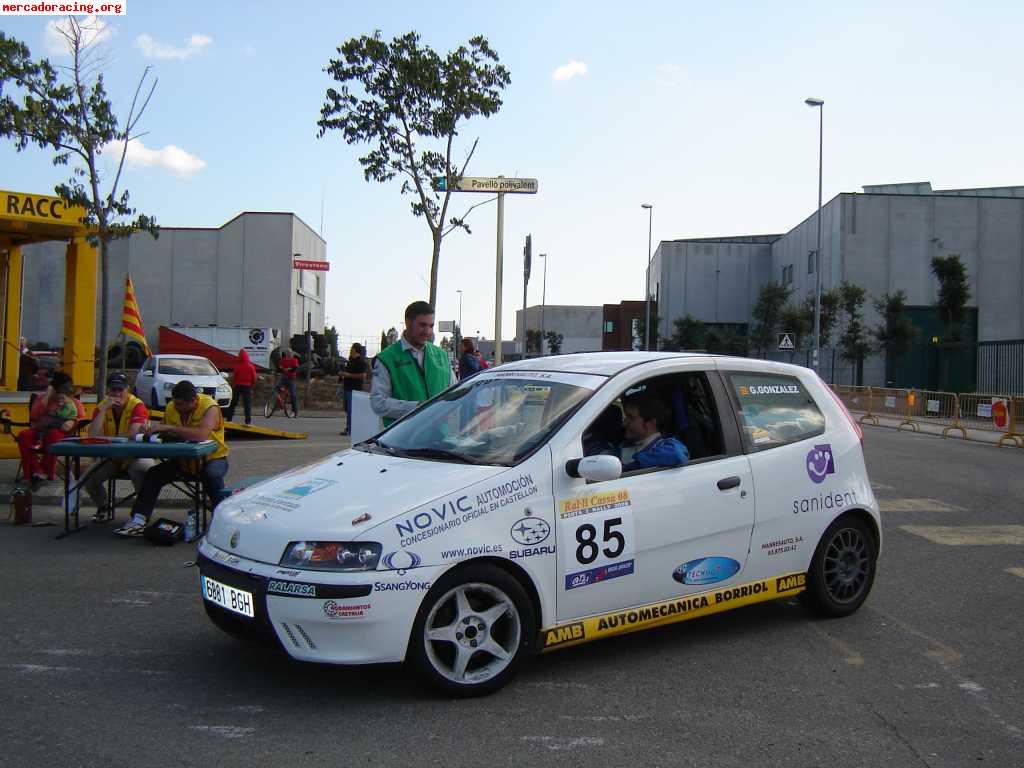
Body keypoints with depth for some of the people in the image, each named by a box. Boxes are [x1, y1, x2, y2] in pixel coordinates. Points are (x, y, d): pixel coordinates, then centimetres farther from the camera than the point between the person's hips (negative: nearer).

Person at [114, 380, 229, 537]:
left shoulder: (210, 407, -22)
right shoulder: (171, 408, -3)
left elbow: (202, 434, -40)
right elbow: (166, 435, 8)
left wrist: (168, 428, -36)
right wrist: (152, 431, -16)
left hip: (212, 458, -5)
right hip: (184, 460, 5)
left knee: (211, 475, -36)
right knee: (153, 475, -14)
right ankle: (138, 521, -11)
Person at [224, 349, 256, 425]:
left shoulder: (237, 366, -8)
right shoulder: (251, 366, -6)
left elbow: (233, 377, -4)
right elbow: (254, 378, -2)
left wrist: (233, 386, 11)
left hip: (238, 386, 0)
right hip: (247, 386, 0)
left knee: (233, 403, 12)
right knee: (247, 404, 0)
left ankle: (229, 419, 14)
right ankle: (248, 422, -7)